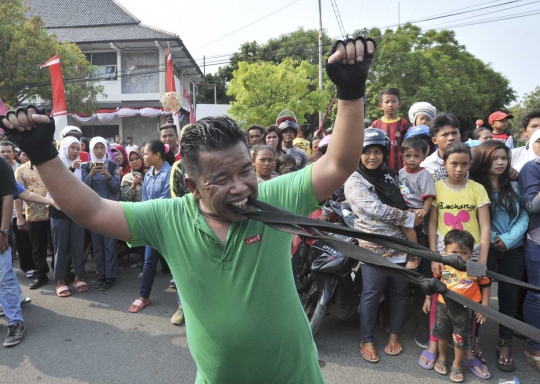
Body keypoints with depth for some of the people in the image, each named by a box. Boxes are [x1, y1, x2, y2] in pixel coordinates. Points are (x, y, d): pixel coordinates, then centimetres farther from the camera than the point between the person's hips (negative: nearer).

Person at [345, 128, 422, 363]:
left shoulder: (391, 176, 12)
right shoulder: (354, 181, -7)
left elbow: (403, 204, 19)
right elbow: (374, 209, -18)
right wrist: (409, 218, -14)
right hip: (374, 248, -5)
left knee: (399, 292, 12)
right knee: (371, 294, 3)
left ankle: (394, 335, 31)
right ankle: (366, 340, 20)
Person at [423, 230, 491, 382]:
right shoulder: (443, 266, -12)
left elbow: (486, 285, -2)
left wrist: (484, 306, -3)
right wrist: (428, 298, 11)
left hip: (465, 309, -2)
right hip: (443, 305, 2)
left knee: (461, 339, 12)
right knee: (442, 334, 19)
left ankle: (457, 365, 34)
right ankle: (441, 358, 43)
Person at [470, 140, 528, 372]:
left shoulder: (513, 187, 8)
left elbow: (523, 216, 2)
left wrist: (508, 238, -11)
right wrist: (491, 238, -14)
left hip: (513, 250, 4)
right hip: (484, 249, -3)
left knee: (509, 297, 8)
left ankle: (505, 347, 21)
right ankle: (472, 340, 20)